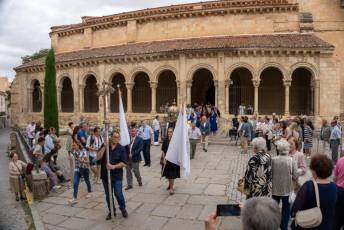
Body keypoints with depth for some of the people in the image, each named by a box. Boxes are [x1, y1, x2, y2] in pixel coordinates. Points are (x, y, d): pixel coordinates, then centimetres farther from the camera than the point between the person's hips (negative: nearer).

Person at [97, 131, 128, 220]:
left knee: (118, 194, -3)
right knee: (108, 195, 12)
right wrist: (104, 147, -18)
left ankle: (123, 209, 22)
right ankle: (111, 211, 30)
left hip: (117, 176, -2)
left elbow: (124, 163, -7)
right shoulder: (105, 146, 2)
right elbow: (98, 157, -10)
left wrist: (114, 166, -20)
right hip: (105, 175, 3)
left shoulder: (121, 148, -4)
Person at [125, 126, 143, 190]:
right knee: (128, 171, 8)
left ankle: (139, 181, 32)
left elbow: (140, 149, -13)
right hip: (128, 158, 3)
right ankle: (129, 184, 20)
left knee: (136, 171, 4)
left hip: (135, 158, -3)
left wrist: (132, 154, -19)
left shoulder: (139, 139, -6)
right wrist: (127, 154, -16)